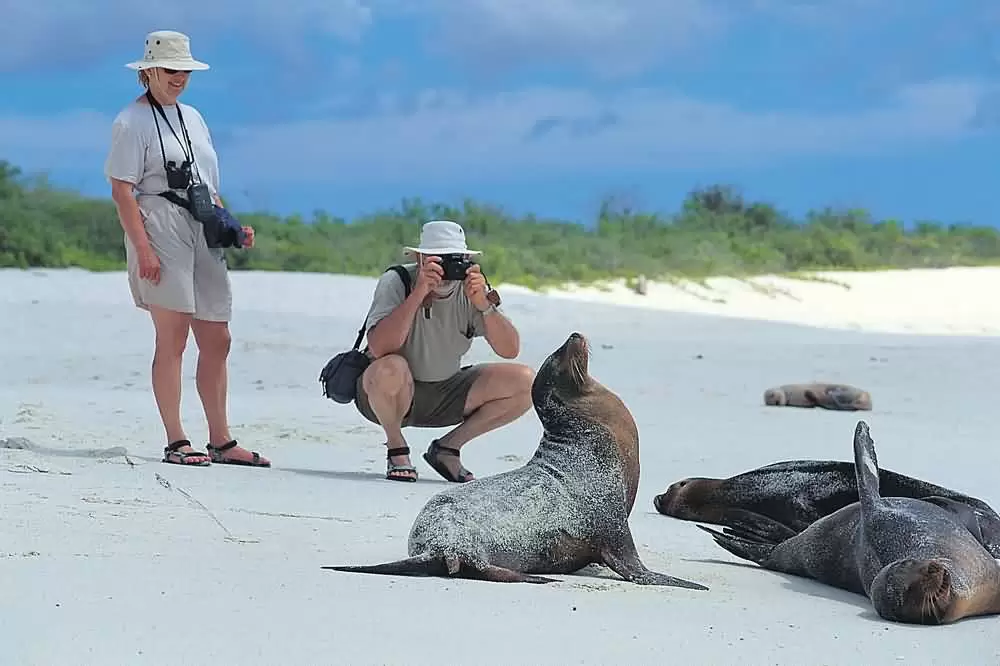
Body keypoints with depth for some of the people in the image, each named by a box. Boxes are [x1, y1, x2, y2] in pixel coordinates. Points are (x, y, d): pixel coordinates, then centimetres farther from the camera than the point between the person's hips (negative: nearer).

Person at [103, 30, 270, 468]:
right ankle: (176, 443, -3)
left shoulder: (192, 117, 20)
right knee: (172, 338, -7)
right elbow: (122, 190, -10)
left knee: (217, 341, 6)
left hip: (202, 235, 7)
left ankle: (221, 442, 13)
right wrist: (142, 248, -19)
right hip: (160, 233, -7)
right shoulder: (132, 121, -2)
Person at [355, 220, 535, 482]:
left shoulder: (470, 289, -8)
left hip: (445, 391, 5)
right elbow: (378, 348, -36)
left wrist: (483, 304, -30)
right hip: (385, 395, -5)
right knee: (390, 370, -40)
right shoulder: (396, 282, -19)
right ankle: (396, 449, -8)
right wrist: (419, 294, -40)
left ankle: (448, 447, 6)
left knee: (526, 382, -9)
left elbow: (510, 350, -15)